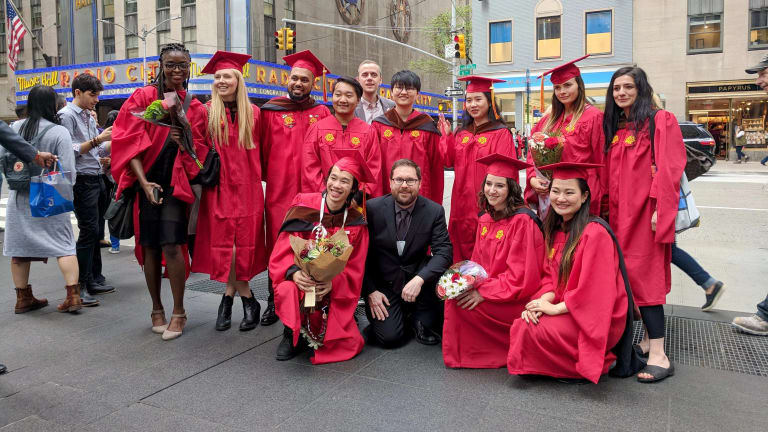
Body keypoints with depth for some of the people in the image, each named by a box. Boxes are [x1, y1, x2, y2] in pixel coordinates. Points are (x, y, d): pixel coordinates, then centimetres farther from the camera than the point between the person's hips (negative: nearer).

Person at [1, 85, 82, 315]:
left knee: (19, 246, 12)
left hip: (20, 198, 4)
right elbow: (67, 171, -12)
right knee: (64, 245, 2)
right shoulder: (59, 132, -12)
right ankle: (73, 295, -2)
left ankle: (23, 298, 21)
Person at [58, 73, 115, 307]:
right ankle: (78, 286, -2)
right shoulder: (67, 115, -8)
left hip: (95, 179, 8)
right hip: (82, 180, -8)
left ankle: (94, 279, 21)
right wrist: (97, 140, -19)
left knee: (93, 231, 12)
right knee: (88, 231, -9)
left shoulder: (88, 117, 17)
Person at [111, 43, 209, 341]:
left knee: (172, 245, -11)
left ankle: (178, 312, 1)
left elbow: (199, 153, 7)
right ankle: (156, 309, 18)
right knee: (150, 246, 4)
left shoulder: (195, 109, 7)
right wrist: (143, 182, -17)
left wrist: (184, 142, -16)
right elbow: (130, 142, -5)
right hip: (145, 181, 0)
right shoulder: (142, 98, 3)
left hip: (175, 182, 0)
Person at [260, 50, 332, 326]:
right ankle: (274, 302, 15)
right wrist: (266, 177, 3)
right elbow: (263, 149, 7)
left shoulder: (322, 114, 9)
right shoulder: (271, 112, 7)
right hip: (279, 191, 0)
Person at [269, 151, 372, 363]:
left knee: (349, 345, -13)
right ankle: (292, 333, -2)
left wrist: (333, 283, -23)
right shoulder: (303, 206, -8)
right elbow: (282, 251, -9)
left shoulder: (355, 222, -3)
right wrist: (294, 272, -29)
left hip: (335, 293, 2)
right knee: (288, 291, -36)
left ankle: (315, 334, 23)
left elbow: (354, 270, -2)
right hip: (300, 281, -1)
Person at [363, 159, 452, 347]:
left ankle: (421, 321, -2)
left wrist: (419, 279, -29)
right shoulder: (372, 208, -9)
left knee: (439, 275, -30)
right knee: (390, 337, -18)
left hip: (416, 277, 2)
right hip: (383, 284, -1)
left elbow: (444, 251, -14)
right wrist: (370, 291, -11)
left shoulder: (434, 211, -6)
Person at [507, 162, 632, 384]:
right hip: (564, 309, 8)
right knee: (521, 323, -10)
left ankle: (589, 365, 3)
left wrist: (555, 308, -19)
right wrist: (544, 300, -12)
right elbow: (551, 276, 8)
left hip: (597, 320, -8)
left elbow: (593, 289, -23)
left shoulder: (595, 233, -20)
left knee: (529, 331, -22)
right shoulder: (556, 230, 7)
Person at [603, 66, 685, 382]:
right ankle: (649, 339, 18)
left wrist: (659, 209, -20)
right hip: (618, 213, 7)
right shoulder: (613, 128, 16)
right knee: (626, 276, 7)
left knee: (641, 276, -12)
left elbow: (668, 169, -12)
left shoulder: (660, 121, -4)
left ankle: (658, 354, -8)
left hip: (644, 212, -7)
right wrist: (607, 207, 13)